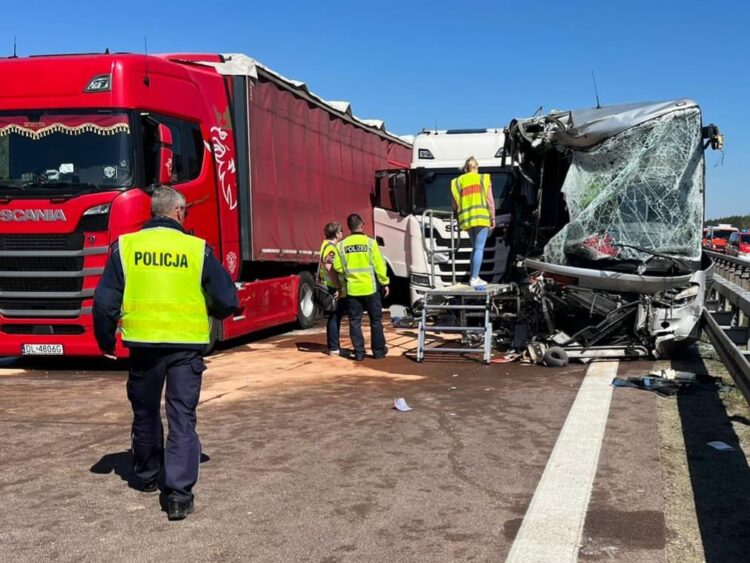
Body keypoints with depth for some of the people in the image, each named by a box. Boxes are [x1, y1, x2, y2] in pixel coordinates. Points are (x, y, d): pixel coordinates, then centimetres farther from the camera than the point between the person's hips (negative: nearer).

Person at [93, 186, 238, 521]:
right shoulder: (197, 249, -3)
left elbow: (104, 302, -1)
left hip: (143, 343, 2)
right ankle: (179, 493, -3)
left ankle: (147, 477, 37)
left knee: (145, 414, 20)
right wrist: (209, 312, 21)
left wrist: (106, 342, 13)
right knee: (182, 418, 4)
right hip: (187, 345, -2)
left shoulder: (125, 246, 0)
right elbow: (227, 301, 0)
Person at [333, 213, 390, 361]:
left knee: (355, 321, 9)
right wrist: (385, 283, 4)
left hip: (352, 289, 2)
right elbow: (379, 266, -7)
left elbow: (338, 267, -3)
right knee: (375, 320, 11)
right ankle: (378, 350, 17)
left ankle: (359, 352, 8)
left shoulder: (342, 245, -2)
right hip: (370, 288, -2)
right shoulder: (370, 243, -8)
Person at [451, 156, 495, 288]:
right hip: (481, 217, -4)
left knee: (475, 247, 16)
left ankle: (474, 277, 14)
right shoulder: (483, 178, 5)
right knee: (479, 248, -3)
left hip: (466, 218, 4)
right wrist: (492, 218, 6)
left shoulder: (458, 181, 12)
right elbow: (490, 200, 1)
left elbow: (455, 204, 10)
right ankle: (474, 278, -9)